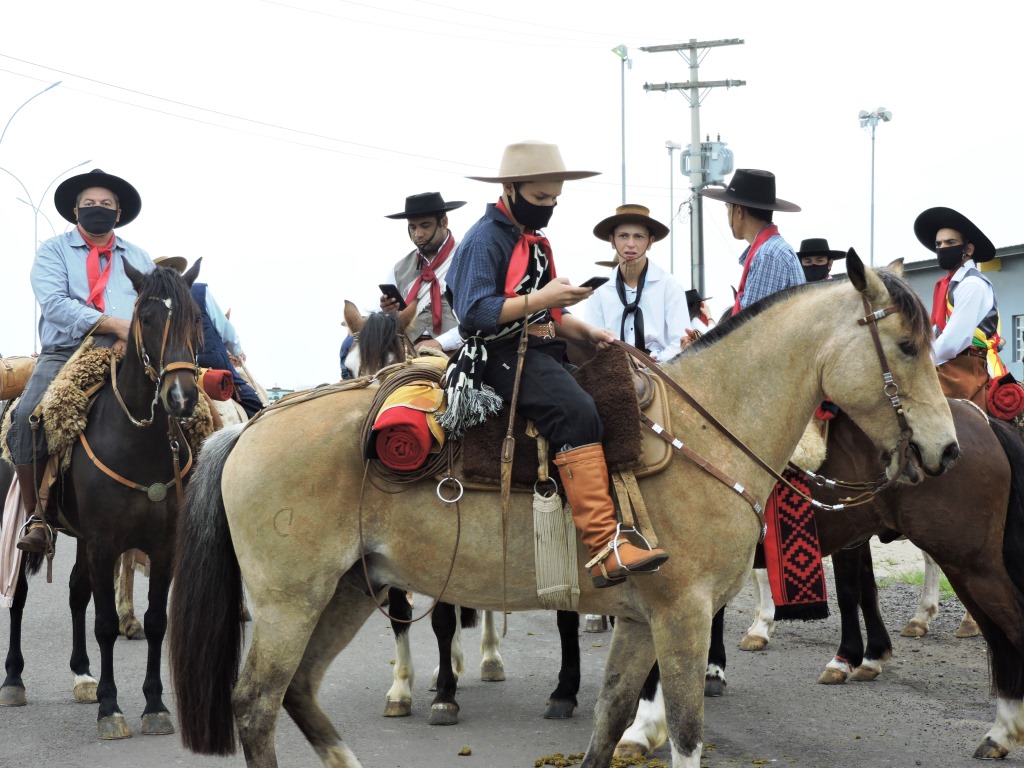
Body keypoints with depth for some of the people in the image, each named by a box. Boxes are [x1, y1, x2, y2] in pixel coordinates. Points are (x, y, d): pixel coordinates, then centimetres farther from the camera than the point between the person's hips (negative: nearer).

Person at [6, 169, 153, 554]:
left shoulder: (139, 259, 21)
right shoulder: (53, 251, 11)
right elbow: (54, 303, -7)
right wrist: (115, 324, -16)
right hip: (65, 353, -2)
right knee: (26, 418, -28)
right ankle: (37, 518, -20)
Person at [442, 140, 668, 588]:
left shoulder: (535, 241, 21)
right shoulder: (485, 240, -7)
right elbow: (473, 314, -18)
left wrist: (585, 332, 6)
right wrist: (540, 299, -22)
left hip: (540, 350, 10)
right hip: (502, 355, -10)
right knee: (576, 411, -31)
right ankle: (604, 549, -38)